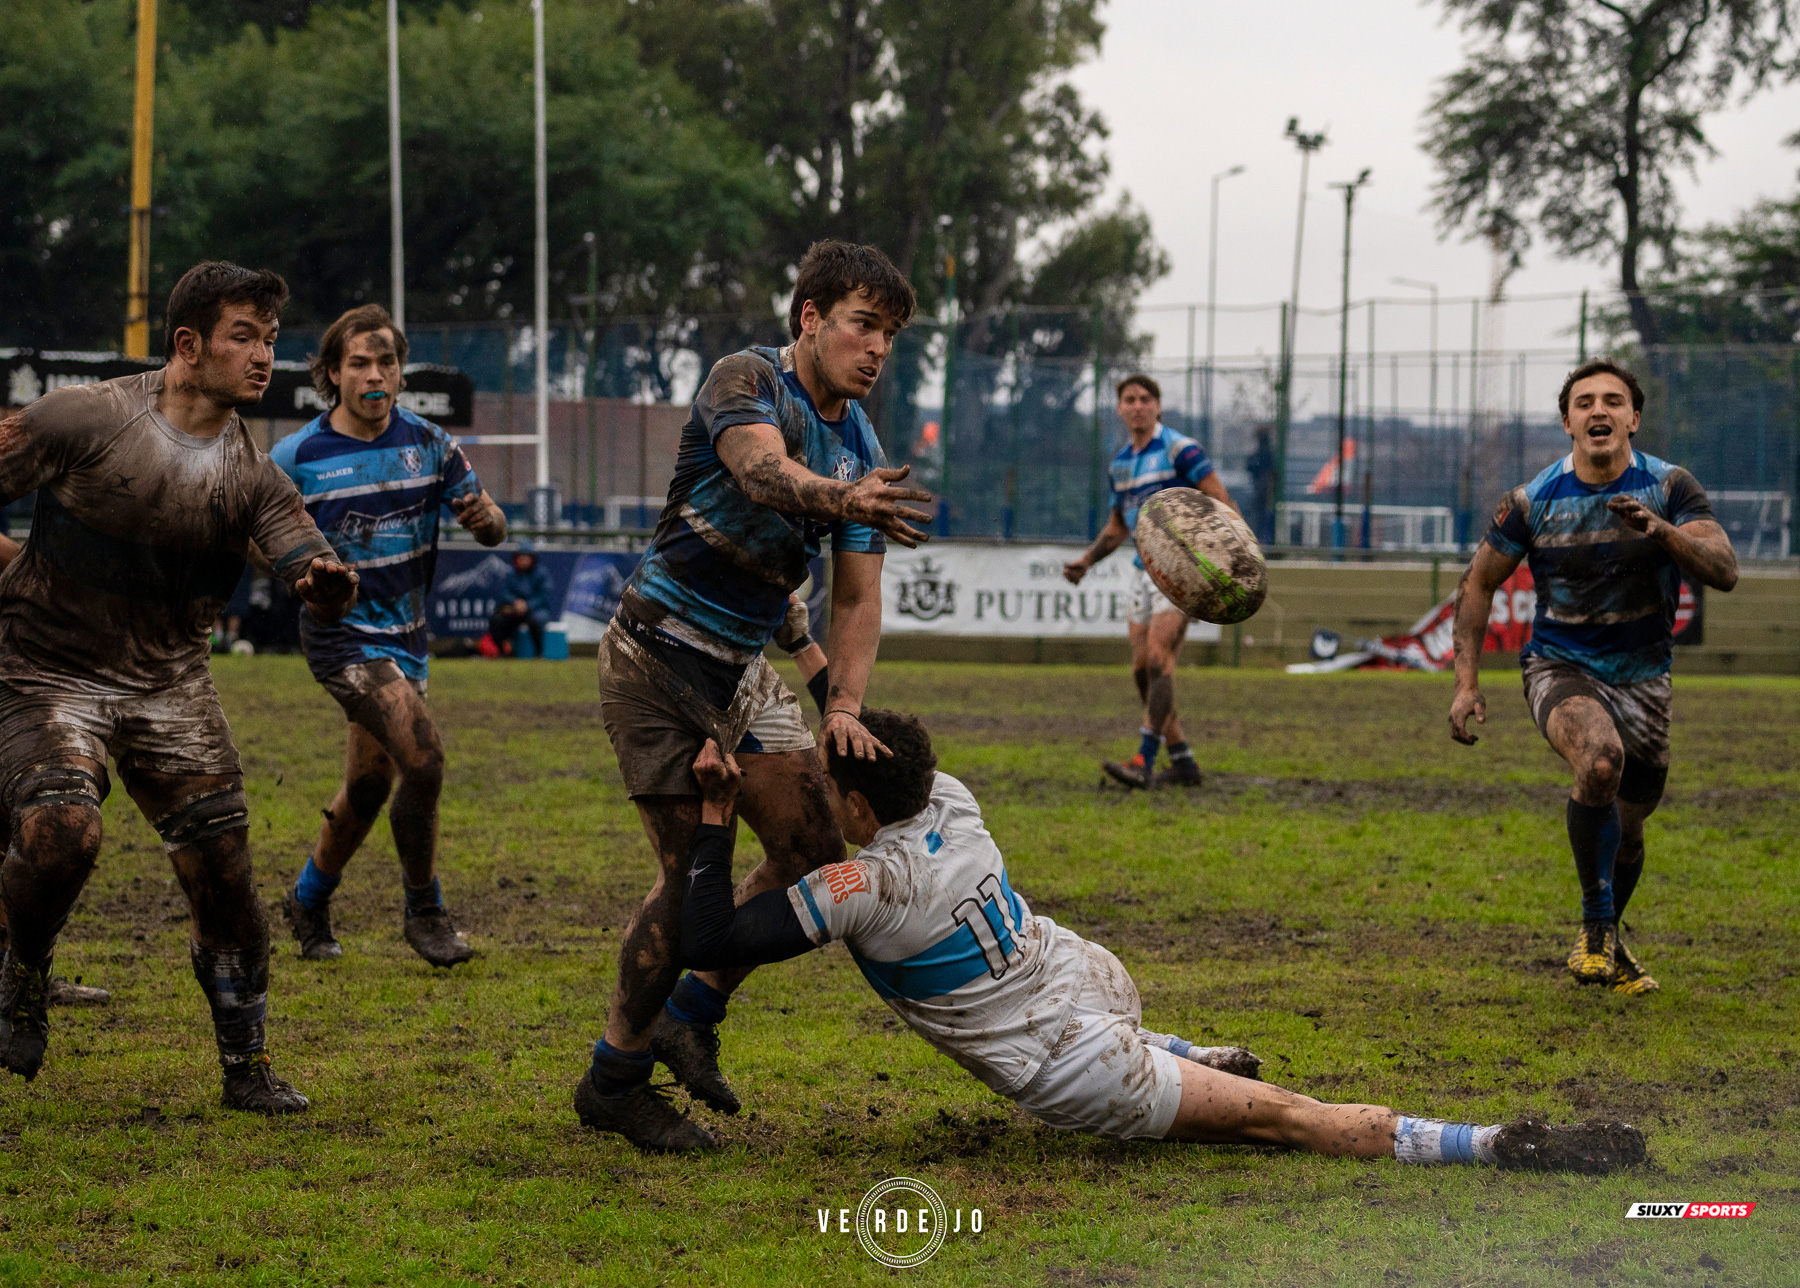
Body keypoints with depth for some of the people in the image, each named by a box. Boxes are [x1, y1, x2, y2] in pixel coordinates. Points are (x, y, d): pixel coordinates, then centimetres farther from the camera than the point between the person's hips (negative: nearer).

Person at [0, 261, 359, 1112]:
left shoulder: (253, 476, -1)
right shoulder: (87, 419, -12)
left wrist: (328, 582, -33)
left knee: (223, 871, -3)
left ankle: (247, 1067, 13)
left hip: (170, 685, 4)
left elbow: (320, 583, -11)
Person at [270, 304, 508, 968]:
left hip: (405, 634, 6)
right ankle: (423, 910, -3)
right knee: (422, 757, -21)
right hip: (342, 633, -6)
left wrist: (484, 516, -21)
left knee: (369, 786, 15)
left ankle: (309, 898, 38)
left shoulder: (427, 441, 0)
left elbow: (492, 526, 2)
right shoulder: (297, 457, -11)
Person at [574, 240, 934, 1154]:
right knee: (690, 872, -10)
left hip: (742, 669, 8)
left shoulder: (860, 447, 6)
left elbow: (857, 598, 5)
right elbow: (762, 470, -39)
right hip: (657, 659, -8)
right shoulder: (748, 380, -16)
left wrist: (844, 708, -10)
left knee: (813, 850, 1)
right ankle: (614, 1081, 5)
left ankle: (691, 1014, 19)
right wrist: (844, 500, -59)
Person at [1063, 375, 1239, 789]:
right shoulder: (1121, 463, 14)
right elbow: (1117, 527, 25)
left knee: (1158, 659, -19)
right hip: (1145, 571, 8)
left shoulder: (1180, 449, -9)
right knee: (1142, 669, 4)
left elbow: (1222, 503, -12)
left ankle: (1144, 762, -23)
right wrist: (1084, 562, 11)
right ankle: (1183, 763, 11)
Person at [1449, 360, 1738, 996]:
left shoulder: (1669, 487, -8)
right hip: (1560, 669, -2)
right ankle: (1596, 926, -17)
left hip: (1642, 679, 2)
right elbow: (1478, 582, 4)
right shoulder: (1532, 502, -7)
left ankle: (1606, 942, 42)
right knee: (1600, 760, -33)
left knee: (1628, 831, 12)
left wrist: (1662, 532, -38)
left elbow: (1724, 571, -19)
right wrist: (1467, 681, -2)